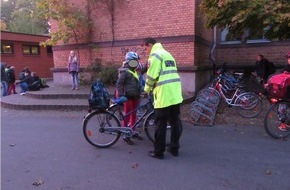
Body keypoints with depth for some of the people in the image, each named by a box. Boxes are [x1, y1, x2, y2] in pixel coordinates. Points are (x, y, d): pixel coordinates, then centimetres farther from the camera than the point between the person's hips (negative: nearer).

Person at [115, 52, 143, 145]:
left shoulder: (134, 71, 14)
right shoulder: (124, 71, -11)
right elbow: (118, 84, -16)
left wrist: (140, 92, 20)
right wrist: (121, 95, -23)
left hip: (135, 96, 8)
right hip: (128, 96, -8)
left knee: (134, 114, 15)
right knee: (127, 115, -1)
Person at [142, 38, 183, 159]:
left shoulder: (155, 55, -5)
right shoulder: (168, 54, 22)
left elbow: (151, 76, -12)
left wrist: (147, 90, 5)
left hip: (164, 95, -9)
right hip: (175, 94, 9)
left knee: (161, 124, 1)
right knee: (175, 122, 13)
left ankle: (158, 152, 12)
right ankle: (174, 149, 25)